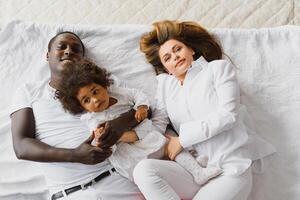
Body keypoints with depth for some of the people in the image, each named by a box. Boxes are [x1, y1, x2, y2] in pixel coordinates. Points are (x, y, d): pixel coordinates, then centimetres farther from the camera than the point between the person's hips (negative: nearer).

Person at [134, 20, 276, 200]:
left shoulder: (218, 67, 7)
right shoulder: (165, 83, 19)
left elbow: (227, 114, -7)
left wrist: (182, 139, -6)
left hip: (231, 170, -4)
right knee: (143, 169, -24)